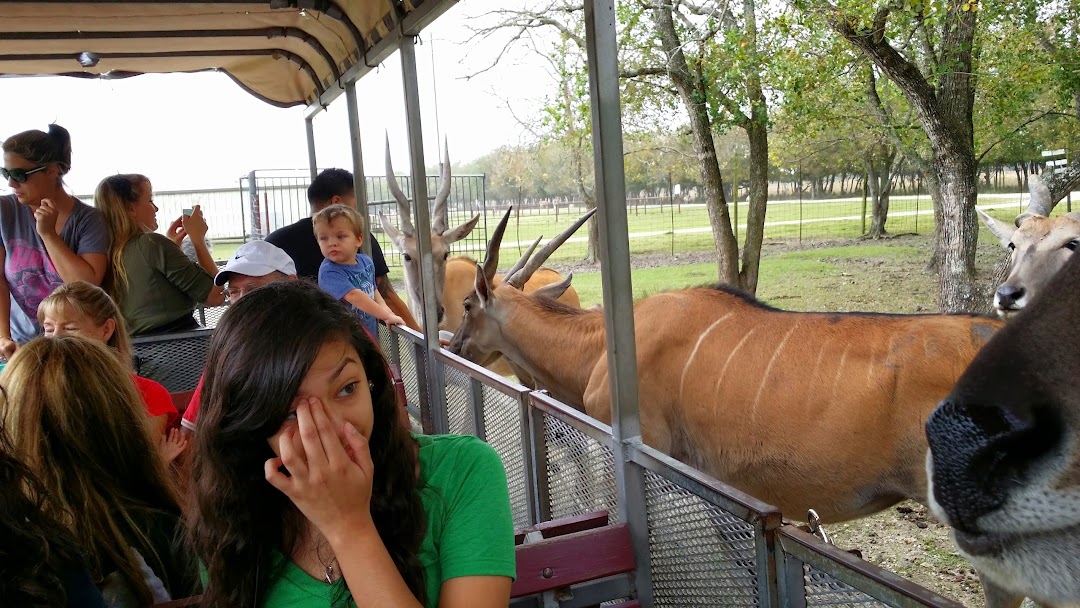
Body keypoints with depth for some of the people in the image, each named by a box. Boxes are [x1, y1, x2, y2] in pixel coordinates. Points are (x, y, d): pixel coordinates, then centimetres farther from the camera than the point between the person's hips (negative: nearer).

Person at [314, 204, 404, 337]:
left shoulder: (366, 262, 2)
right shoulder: (329, 271, -20)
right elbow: (354, 296, -30)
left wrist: (382, 306, -4)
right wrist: (386, 316, -30)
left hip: (371, 335, 6)